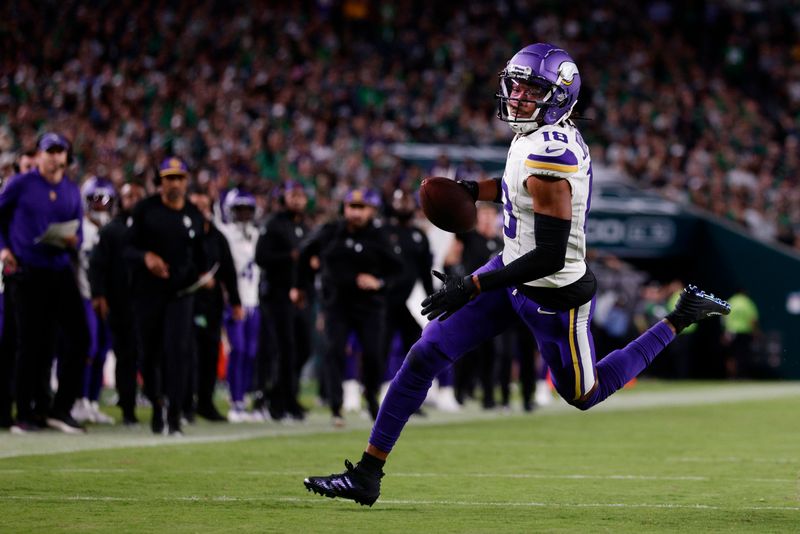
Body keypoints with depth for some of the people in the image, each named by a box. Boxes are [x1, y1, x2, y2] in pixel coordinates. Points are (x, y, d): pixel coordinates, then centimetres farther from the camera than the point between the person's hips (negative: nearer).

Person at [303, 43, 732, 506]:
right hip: (513, 268, 9)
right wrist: (475, 190, 16)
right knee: (424, 357, 1)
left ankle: (681, 318, 30)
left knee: (586, 395, 17)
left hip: (554, 296, -9)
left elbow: (549, 257, -30)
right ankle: (367, 474, 7)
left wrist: (470, 288, -27)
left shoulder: (548, 159, -30)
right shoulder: (557, 137, -3)